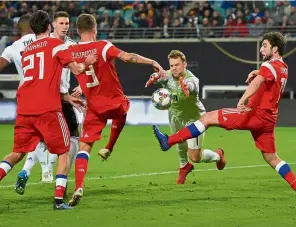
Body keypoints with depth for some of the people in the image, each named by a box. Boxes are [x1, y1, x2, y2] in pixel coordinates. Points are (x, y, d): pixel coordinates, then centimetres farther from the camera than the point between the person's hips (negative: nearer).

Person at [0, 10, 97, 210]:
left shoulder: (26, 50, 20)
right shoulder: (56, 44, 2)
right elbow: (76, 70, -2)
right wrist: (87, 63, 20)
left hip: (24, 109, 5)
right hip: (47, 109, -5)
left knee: (18, 153, 16)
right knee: (64, 152, 8)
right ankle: (59, 199, -4)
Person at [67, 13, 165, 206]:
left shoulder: (71, 52, -2)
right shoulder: (103, 47, -13)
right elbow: (127, 57, -24)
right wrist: (153, 62, -22)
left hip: (94, 108, 1)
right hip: (115, 103, -1)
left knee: (84, 147, 0)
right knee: (121, 112, 38)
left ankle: (79, 187, -20)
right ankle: (109, 149, 42)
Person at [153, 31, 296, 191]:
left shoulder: (271, 65, -12)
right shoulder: (283, 68, 17)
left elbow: (258, 81, -33)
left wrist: (243, 100, -49)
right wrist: (257, 73, 16)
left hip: (256, 113, -9)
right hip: (268, 119, 9)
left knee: (208, 118, -7)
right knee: (271, 158, 15)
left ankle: (169, 141, -10)